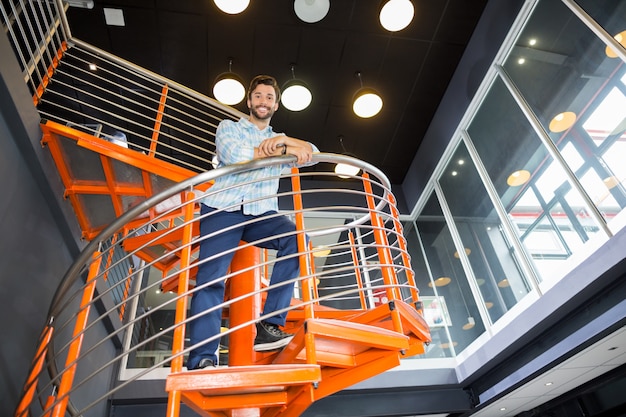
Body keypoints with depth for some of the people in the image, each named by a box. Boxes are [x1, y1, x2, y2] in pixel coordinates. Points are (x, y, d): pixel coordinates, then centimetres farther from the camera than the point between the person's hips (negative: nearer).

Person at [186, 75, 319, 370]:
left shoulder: (281, 139, 27)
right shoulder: (228, 127, 18)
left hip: (262, 213, 2)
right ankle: (202, 361, -22)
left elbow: (313, 154, 8)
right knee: (211, 277, -20)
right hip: (223, 210, -2)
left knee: (296, 238, -28)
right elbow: (233, 155, -6)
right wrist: (286, 150, -6)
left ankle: (269, 326, -27)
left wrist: (284, 139, -11)